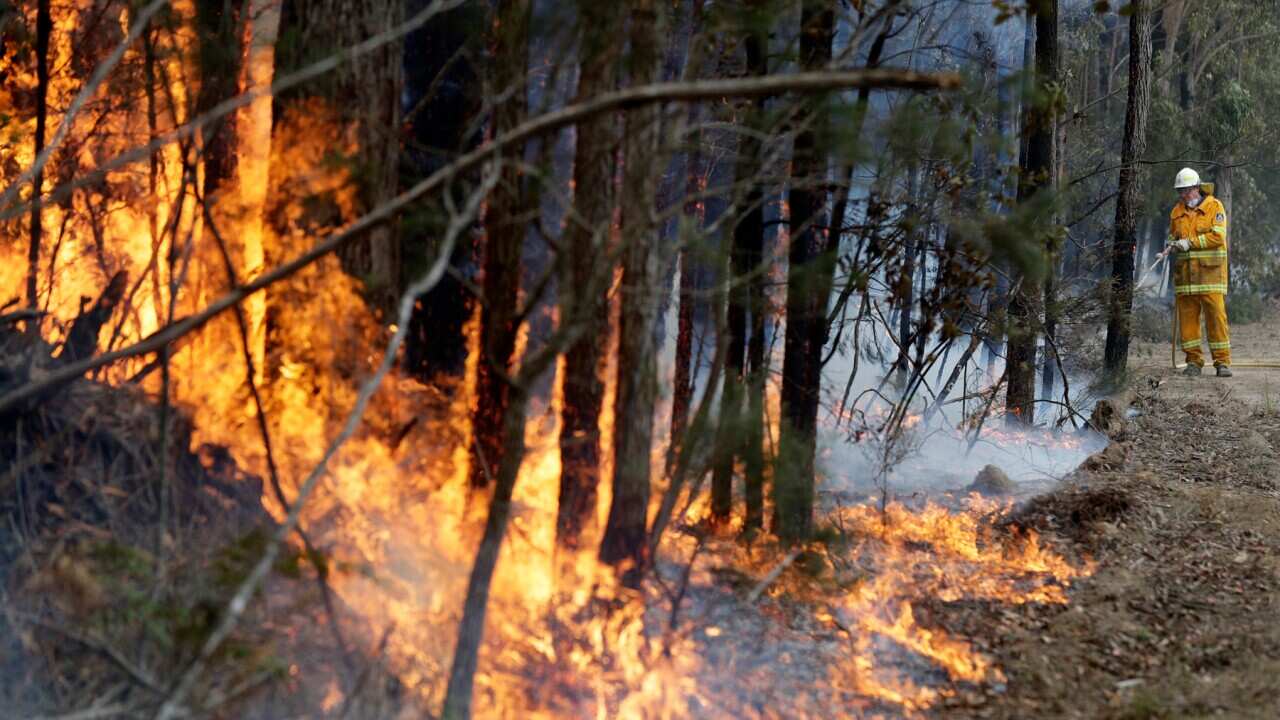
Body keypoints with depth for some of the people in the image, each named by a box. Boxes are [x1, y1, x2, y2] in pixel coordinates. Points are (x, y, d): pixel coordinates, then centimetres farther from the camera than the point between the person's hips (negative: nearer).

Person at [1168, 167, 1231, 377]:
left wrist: (1191, 242, -14)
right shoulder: (1177, 211, 14)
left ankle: (1222, 361, -3)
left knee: (1216, 316, -7)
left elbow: (1218, 236, -10)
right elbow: (1172, 235, 22)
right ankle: (1194, 361, 10)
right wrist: (1173, 244, -2)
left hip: (1210, 271, -4)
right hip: (1184, 271, 4)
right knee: (1187, 318, 2)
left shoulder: (1214, 206, -1)